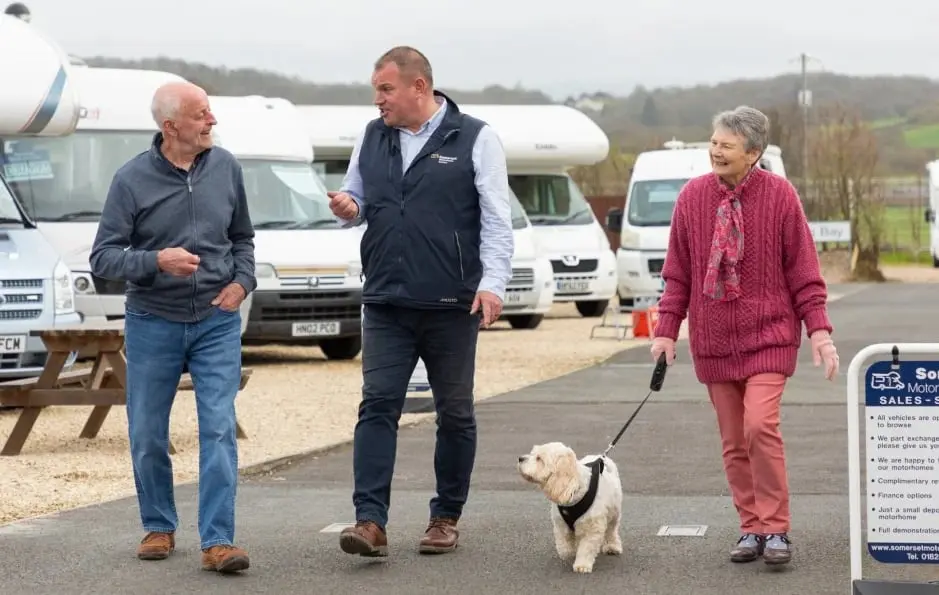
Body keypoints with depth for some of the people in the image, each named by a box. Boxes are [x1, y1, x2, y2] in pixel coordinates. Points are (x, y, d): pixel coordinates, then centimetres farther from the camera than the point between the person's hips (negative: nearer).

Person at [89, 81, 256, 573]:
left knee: (219, 429, -9)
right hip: (153, 324, -1)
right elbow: (103, 256, -7)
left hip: (217, 322, 1)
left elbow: (242, 237, 14)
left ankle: (217, 541, -10)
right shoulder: (133, 179, -9)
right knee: (147, 436, 8)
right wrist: (156, 261, -23)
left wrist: (243, 281, -3)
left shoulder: (225, 167, 0)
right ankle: (159, 527, 27)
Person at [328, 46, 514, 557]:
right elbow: (356, 199, 22)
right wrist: (347, 209, -3)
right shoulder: (371, 138, 12)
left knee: (454, 414, 6)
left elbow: (497, 220, -4)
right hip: (385, 305, 3)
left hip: (452, 306, -3)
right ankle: (370, 521, -12)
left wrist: (493, 282, -16)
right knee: (377, 406, -8)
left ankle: (446, 517, 19)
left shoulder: (474, 139, -1)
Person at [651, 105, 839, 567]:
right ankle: (751, 529, 17)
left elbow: (803, 270, -4)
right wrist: (666, 330, 2)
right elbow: (677, 272, 6)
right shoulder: (692, 196, 0)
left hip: (768, 334, -3)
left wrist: (819, 330, -9)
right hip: (714, 339, 3)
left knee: (760, 425, -18)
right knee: (733, 441, 6)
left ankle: (775, 530, -6)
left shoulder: (779, 195, -7)